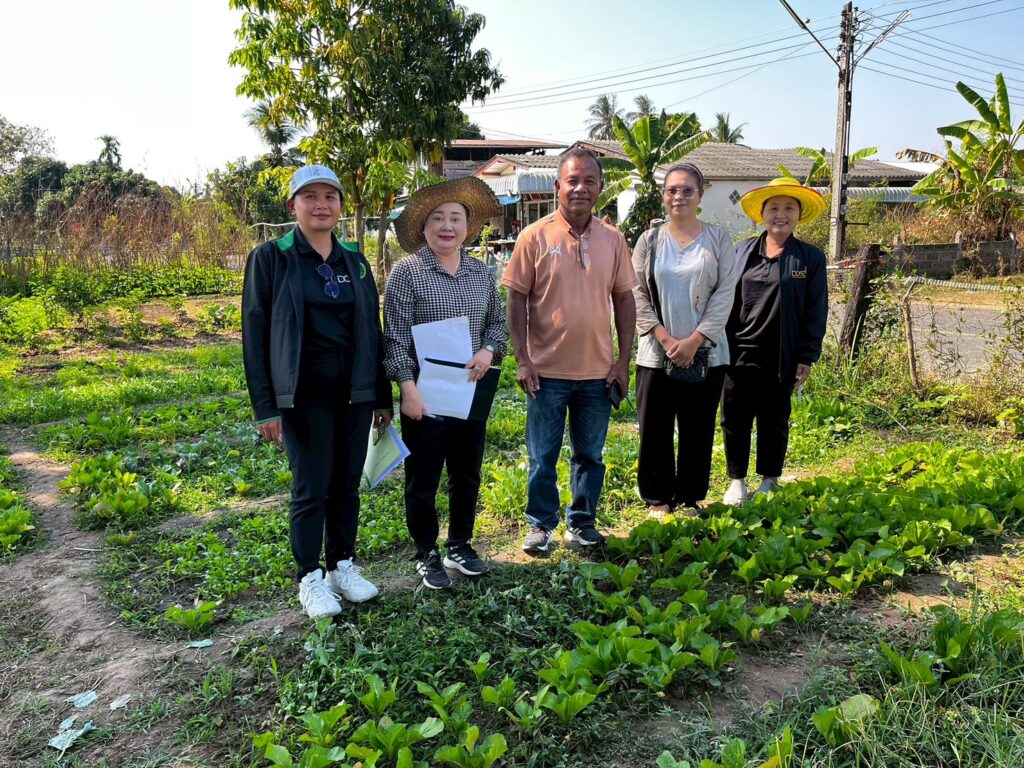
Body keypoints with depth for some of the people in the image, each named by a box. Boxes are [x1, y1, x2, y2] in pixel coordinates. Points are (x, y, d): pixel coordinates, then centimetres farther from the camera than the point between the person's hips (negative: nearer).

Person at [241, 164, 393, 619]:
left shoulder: (354, 261, 10)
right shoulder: (270, 258, -3)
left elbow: (373, 330, 13)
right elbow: (254, 334, -4)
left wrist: (383, 397, 12)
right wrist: (265, 406, -9)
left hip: (354, 391, 4)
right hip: (304, 394, -4)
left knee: (348, 484, 10)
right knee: (311, 487, 0)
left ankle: (342, 566, 26)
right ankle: (311, 578, 16)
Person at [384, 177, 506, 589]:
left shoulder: (482, 272, 7)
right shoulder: (407, 271, -8)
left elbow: (498, 322, 14)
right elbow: (396, 337, -12)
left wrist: (488, 351, -7)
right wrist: (408, 388, -18)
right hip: (425, 394, -5)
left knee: (467, 476, 15)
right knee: (423, 481, 6)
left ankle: (460, 546, 33)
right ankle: (427, 555, 24)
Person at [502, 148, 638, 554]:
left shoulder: (613, 239, 4)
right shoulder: (535, 236, -5)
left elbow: (624, 299, 7)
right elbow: (516, 299, -4)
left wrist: (623, 361, 2)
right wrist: (522, 359, -10)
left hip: (598, 371, 3)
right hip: (547, 369, -2)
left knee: (590, 454, 14)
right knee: (542, 456, 7)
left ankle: (582, 522, 30)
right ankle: (540, 524, 24)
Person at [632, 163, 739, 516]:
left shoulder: (719, 239, 3)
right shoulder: (649, 241, 5)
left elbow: (725, 294, -3)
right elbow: (637, 295, 1)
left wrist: (694, 340, -12)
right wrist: (665, 339, -10)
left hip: (705, 353, 0)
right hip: (656, 353, 1)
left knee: (697, 431, 6)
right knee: (655, 430, 4)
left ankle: (689, 499, 21)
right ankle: (658, 499, 19)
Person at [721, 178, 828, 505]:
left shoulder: (811, 258, 1)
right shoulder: (742, 251, 6)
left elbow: (816, 312, 0)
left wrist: (807, 358, -4)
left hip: (780, 358, -2)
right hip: (738, 353, 2)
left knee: (774, 421, 11)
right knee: (735, 419, 6)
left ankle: (769, 481, 26)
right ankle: (737, 482, 20)